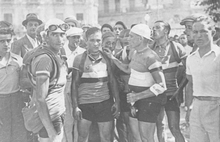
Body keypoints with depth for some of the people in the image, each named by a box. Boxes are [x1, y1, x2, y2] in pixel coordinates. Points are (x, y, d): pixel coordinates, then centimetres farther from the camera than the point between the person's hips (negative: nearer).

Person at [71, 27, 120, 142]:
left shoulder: (106, 58, 4)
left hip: (105, 103, 2)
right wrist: (75, 106, -7)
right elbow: (74, 84, -2)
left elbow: (112, 81, 8)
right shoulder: (79, 59, -3)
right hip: (84, 103, -2)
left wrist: (117, 101, 1)